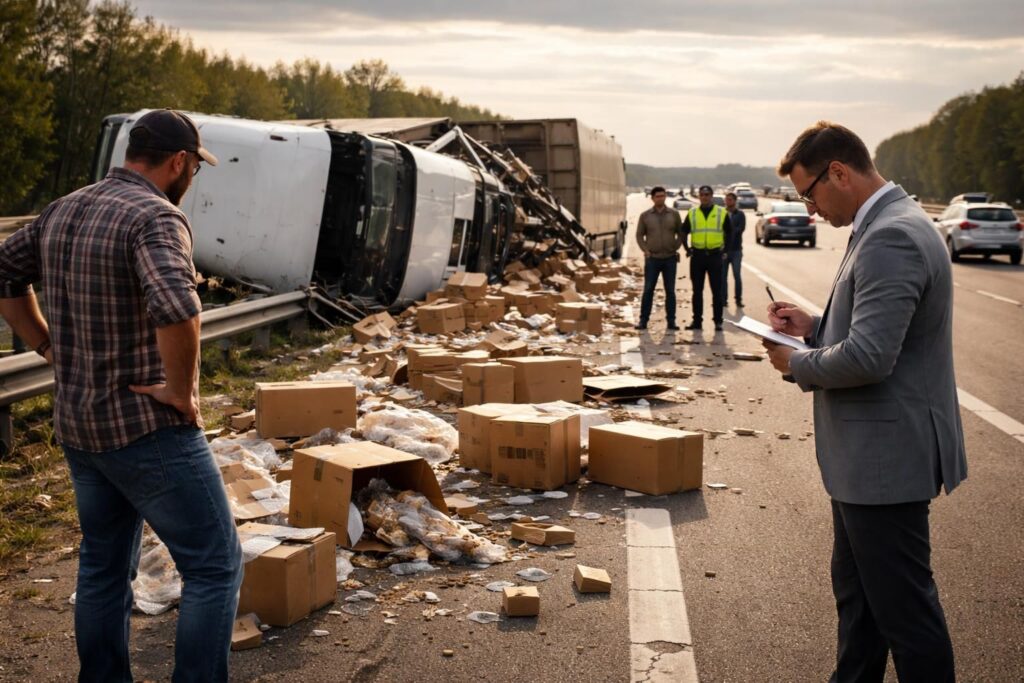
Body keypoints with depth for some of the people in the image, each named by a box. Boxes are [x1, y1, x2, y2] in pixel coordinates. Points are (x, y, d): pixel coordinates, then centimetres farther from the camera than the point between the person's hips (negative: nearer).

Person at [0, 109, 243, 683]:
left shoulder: (61, 212, 8)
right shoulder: (157, 216, -18)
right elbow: (176, 308, -36)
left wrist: (50, 346, 17)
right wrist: (181, 390, -22)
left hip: (79, 429, 9)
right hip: (149, 429, -8)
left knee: (104, 568, 20)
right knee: (215, 566, 2)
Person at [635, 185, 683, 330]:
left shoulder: (674, 214, 4)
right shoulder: (645, 216, 3)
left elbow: (681, 233, 9)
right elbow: (639, 235, 7)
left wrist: (675, 248, -1)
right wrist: (645, 250, -4)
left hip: (670, 258, 1)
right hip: (652, 258, -1)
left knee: (670, 291, 4)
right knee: (648, 290, -2)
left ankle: (671, 321, 9)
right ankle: (643, 320, 2)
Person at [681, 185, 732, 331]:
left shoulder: (722, 213, 3)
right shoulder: (692, 214, 7)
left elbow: (729, 233, 10)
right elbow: (684, 232, 13)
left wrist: (725, 250, 4)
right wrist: (687, 249, 4)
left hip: (715, 256, -2)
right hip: (697, 256, 2)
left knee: (717, 290, 0)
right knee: (697, 290, 6)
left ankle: (718, 321, 5)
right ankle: (697, 320, 11)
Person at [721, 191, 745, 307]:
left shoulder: (740, 214, 5)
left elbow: (741, 228, -9)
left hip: (736, 250, -1)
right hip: (723, 249, 1)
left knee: (737, 275, 0)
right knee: (722, 276, 3)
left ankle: (739, 299, 7)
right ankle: (723, 299, 9)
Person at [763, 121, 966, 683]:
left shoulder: (891, 238, -23)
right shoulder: (887, 226, 11)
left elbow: (868, 357, -29)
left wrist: (797, 364, -12)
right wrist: (814, 326, 8)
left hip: (887, 459, -11)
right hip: (867, 455, 11)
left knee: (903, 606, 3)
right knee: (857, 595, 22)